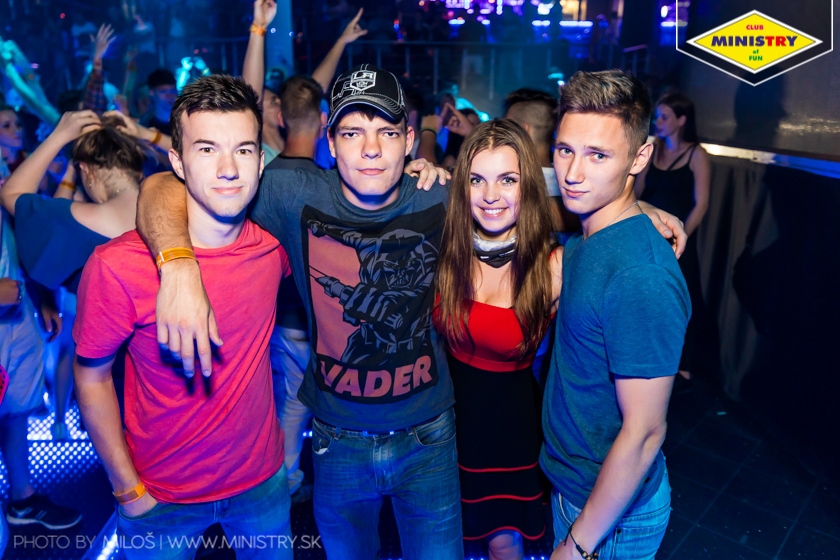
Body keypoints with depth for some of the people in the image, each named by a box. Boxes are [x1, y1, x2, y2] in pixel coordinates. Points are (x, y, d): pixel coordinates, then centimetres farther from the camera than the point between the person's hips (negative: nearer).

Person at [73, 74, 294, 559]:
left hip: (263, 479, 3)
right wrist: (129, 490, -8)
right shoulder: (118, 266, -22)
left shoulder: (273, 243, -12)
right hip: (164, 498, -3)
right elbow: (92, 376, -10)